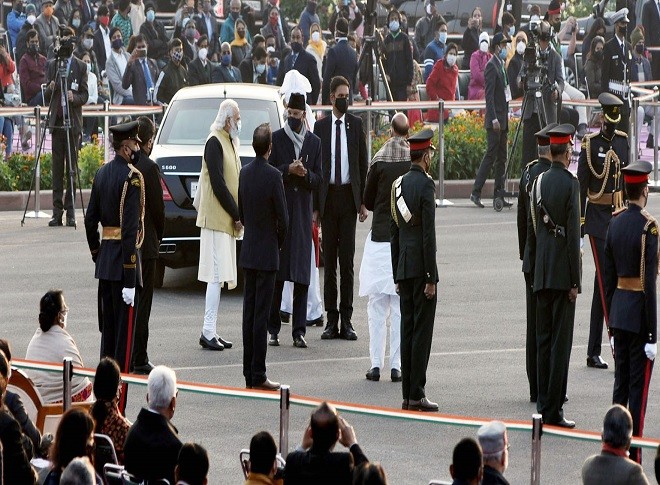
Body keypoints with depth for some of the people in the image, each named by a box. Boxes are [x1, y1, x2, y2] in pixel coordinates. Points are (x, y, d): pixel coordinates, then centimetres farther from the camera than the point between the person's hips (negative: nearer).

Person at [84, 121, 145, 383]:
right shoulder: (132, 177, -15)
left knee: (108, 329, 15)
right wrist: (130, 282, -20)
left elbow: (90, 220, 14)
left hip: (105, 260, 8)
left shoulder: (102, 173, 10)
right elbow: (130, 230, -20)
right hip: (123, 262, -8)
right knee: (124, 332, -4)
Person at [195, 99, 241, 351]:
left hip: (227, 220, 9)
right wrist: (237, 215, -13)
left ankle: (211, 331, 11)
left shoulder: (230, 142, 17)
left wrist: (238, 214, 9)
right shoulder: (215, 143, -13)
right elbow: (218, 184, -17)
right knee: (216, 276, -11)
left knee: (218, 277, 9)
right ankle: (208, 332, -10)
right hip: (216, 218, -9)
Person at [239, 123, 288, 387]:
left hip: (248, 252, 6)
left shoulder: (245, 173, 3)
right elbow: (282, 218, -12)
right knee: (262, 313, -5)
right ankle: (258, 375, -4)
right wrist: (279, 242, 5)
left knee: (249, 312, 10)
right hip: (267, 253, -6)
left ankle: (249, 373, 13)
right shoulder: (273, 176, -15)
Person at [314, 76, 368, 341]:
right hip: (327, 195, 0)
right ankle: (332, 319, 7)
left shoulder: (356, 124, 6)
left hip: (349, 195, 0)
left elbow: (363, 163, 7)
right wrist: (315, 203, -1)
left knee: (347, 259, 0)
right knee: (329, 259, 3)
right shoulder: (321, 126, 5)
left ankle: (346, 319, 2)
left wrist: (363, 202, 2)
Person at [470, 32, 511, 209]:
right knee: (491, 155, -9)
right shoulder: (491, 66, -12)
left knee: (502, 158, 8)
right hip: (495, 120, -10)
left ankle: (498, 195, 9)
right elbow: (489, 95, -18)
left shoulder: (501, 65, 17)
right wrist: (494, 119, -23)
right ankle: (476, 193, -6)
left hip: (502, 119, 10)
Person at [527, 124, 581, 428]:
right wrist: (575, 281, -11)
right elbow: (573, 234, -14)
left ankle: (544, 405, 13)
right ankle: (554, 410, -6)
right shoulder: (570, 183, -11)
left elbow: (531, 232, 12)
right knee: (561, 341, -4)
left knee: (543, 340, 10)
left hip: (542, 275, 6)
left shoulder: (538, 182, 8)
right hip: (562, 274, -6)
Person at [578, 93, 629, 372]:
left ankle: (593, 352, 14)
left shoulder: (623, 141, 10)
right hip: (598, 217, -6)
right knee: (605, 280, -9)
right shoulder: (590, 143, -8)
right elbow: (581, 185, -8)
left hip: (619, 215, 6)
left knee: (604, 281, 9)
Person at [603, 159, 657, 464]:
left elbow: (609, 278, 10)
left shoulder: (615, 224, 6)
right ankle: (634, 458, -2)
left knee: (620, 385, 14)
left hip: (618, 313, 7)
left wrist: (612, 324, 17)